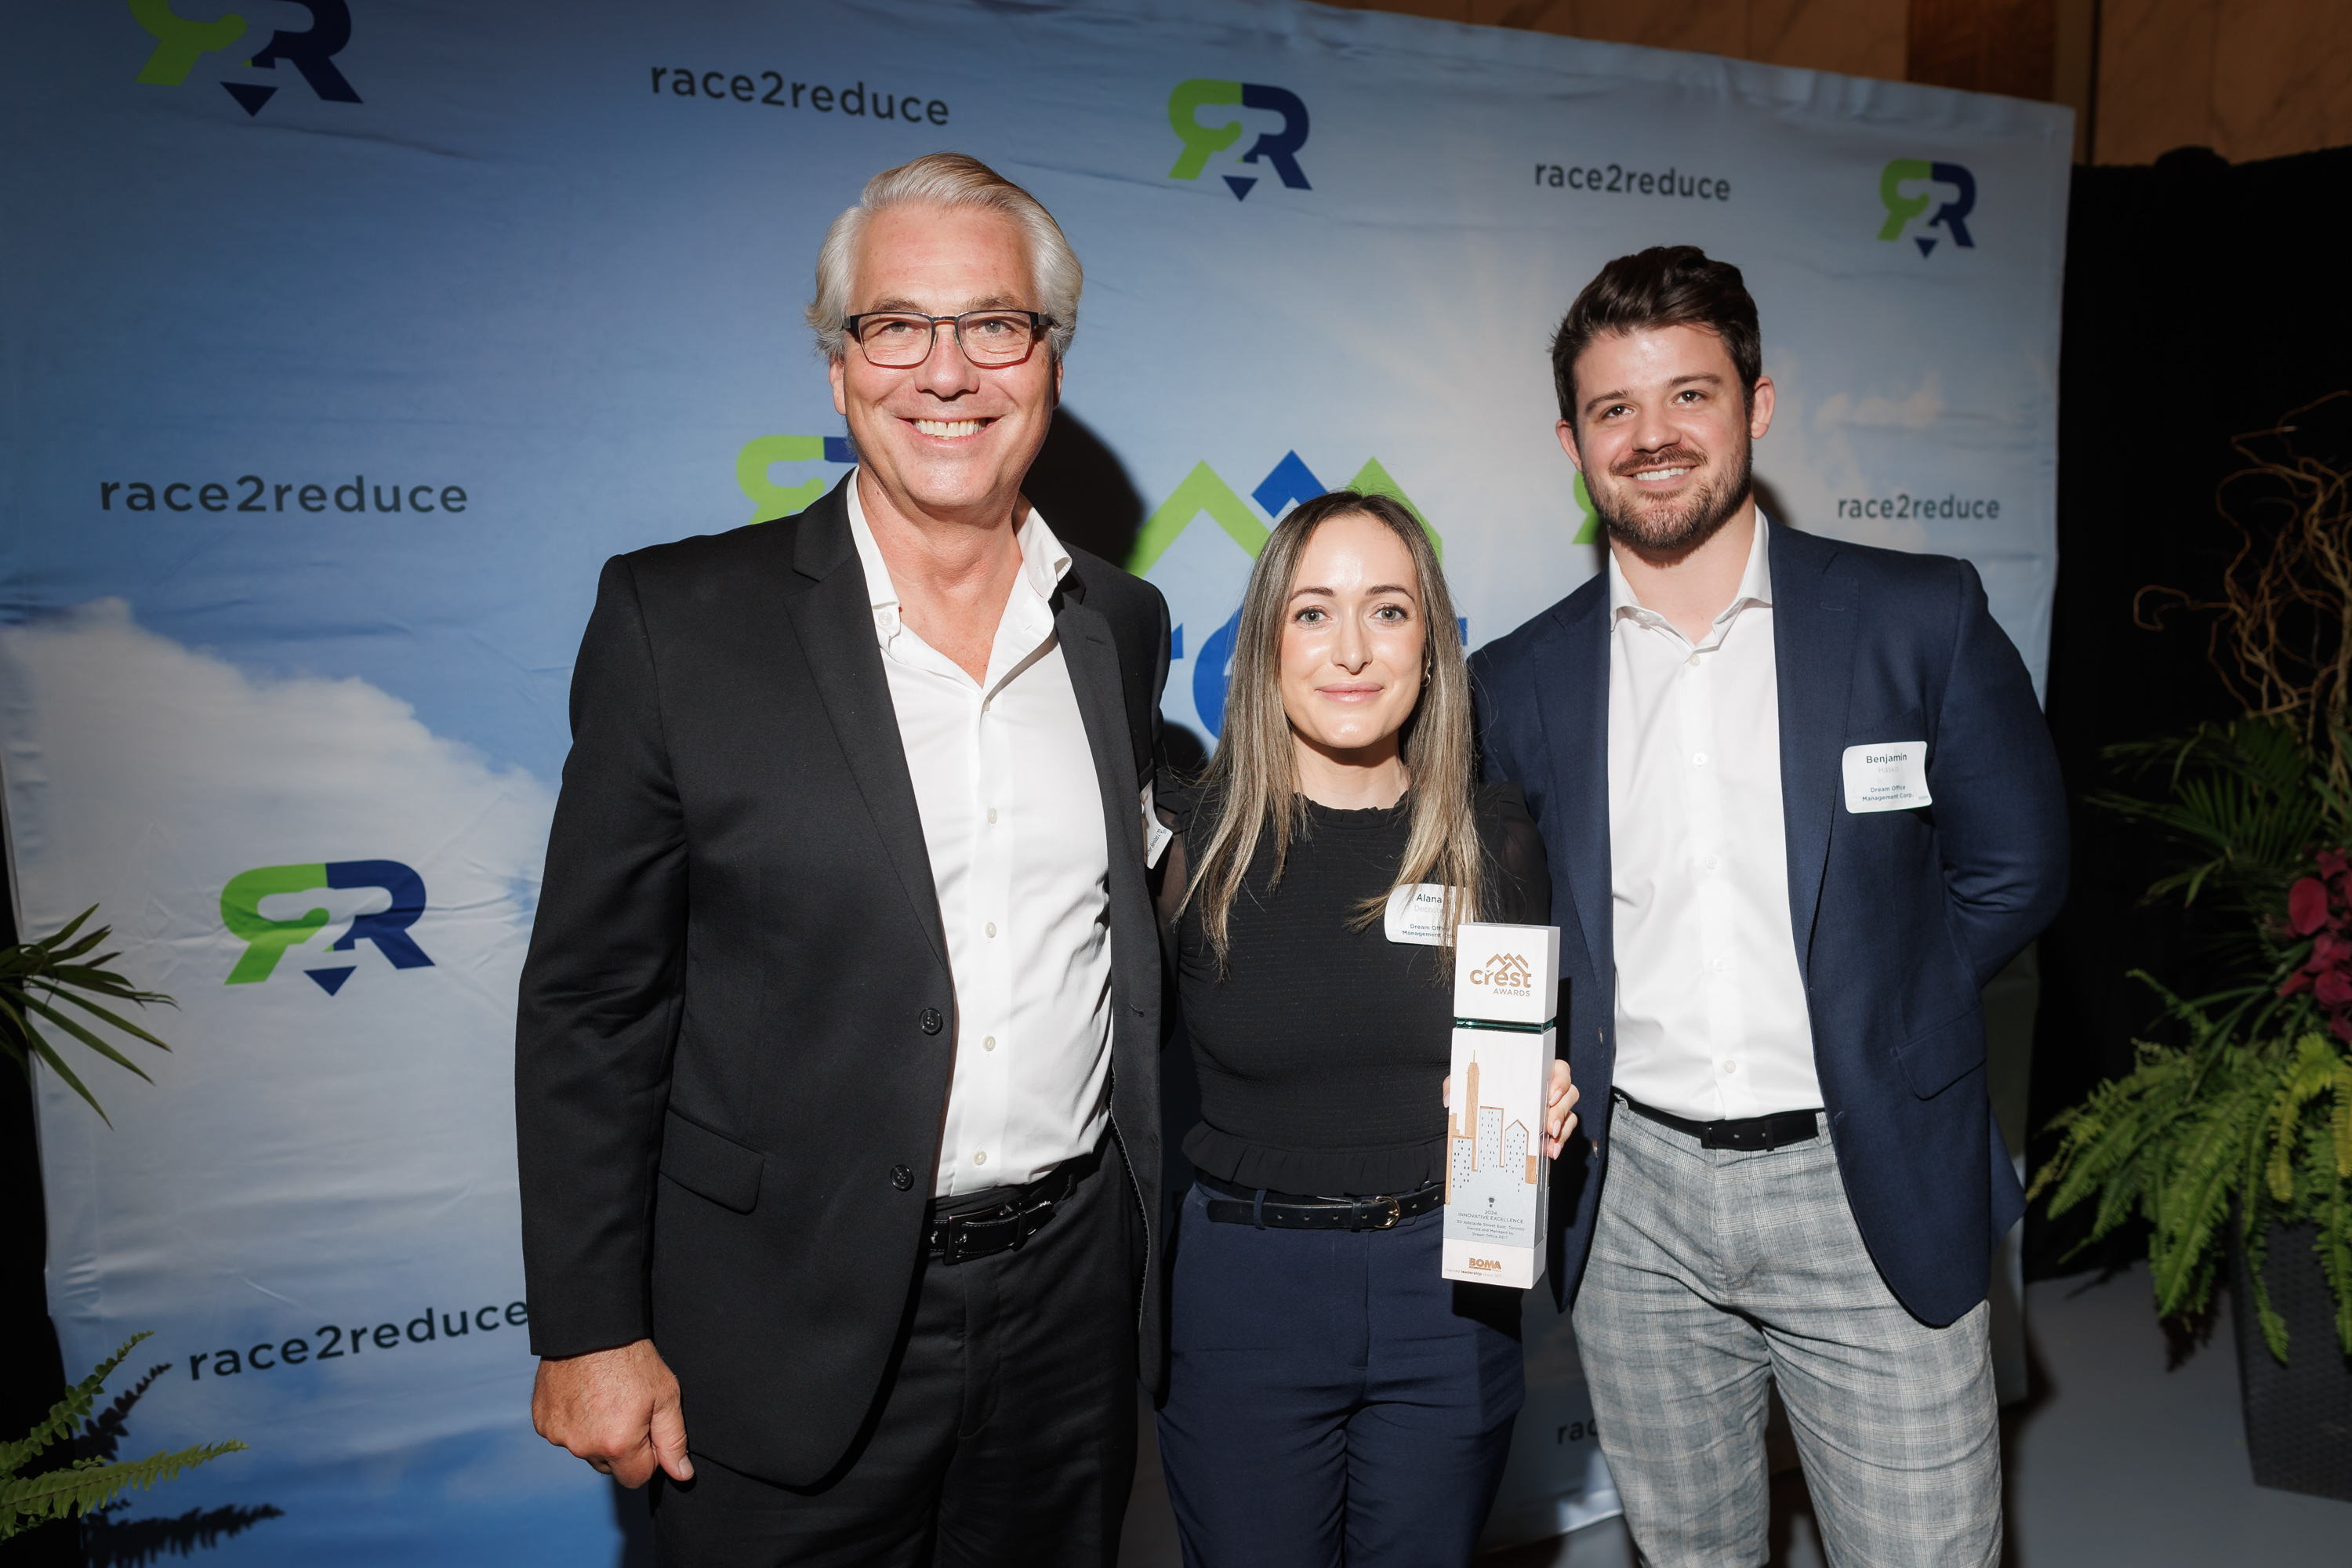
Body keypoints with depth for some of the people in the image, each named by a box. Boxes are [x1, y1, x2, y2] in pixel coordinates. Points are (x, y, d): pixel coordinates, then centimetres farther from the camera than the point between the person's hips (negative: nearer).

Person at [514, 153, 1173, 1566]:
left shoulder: (1125, 625, 3)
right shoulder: (680, 616, -9)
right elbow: (592, 1003, -7)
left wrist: (1139, 1242, 13)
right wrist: (591, 1331, -7)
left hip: (1072, 1294, 4)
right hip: (796, 1327, -3)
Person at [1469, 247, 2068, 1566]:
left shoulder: (1922, 618, -4)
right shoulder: (1519, 683, 1)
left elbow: (2014, 870, 3)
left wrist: (1860, 1018, -1)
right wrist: (1562, 1061, -3)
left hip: (1871, 1190, -1)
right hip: (1636, 1202, 2)